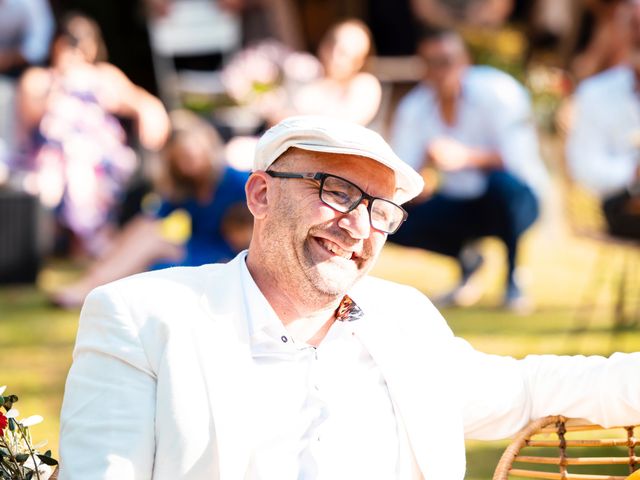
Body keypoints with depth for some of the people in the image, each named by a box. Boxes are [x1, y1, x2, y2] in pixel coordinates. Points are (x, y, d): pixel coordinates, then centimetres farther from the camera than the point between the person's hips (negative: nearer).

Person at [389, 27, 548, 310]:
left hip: (516, 199, -4)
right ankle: (466, 260, 6)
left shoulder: (496, 92, -18)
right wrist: (425, 167, -34)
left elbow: (520, 160, -28)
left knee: (501, 181, -38)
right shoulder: (412, 109, -7)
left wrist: (467, 157, -43)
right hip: (458, 204, 4)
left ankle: (513, 278, -17)